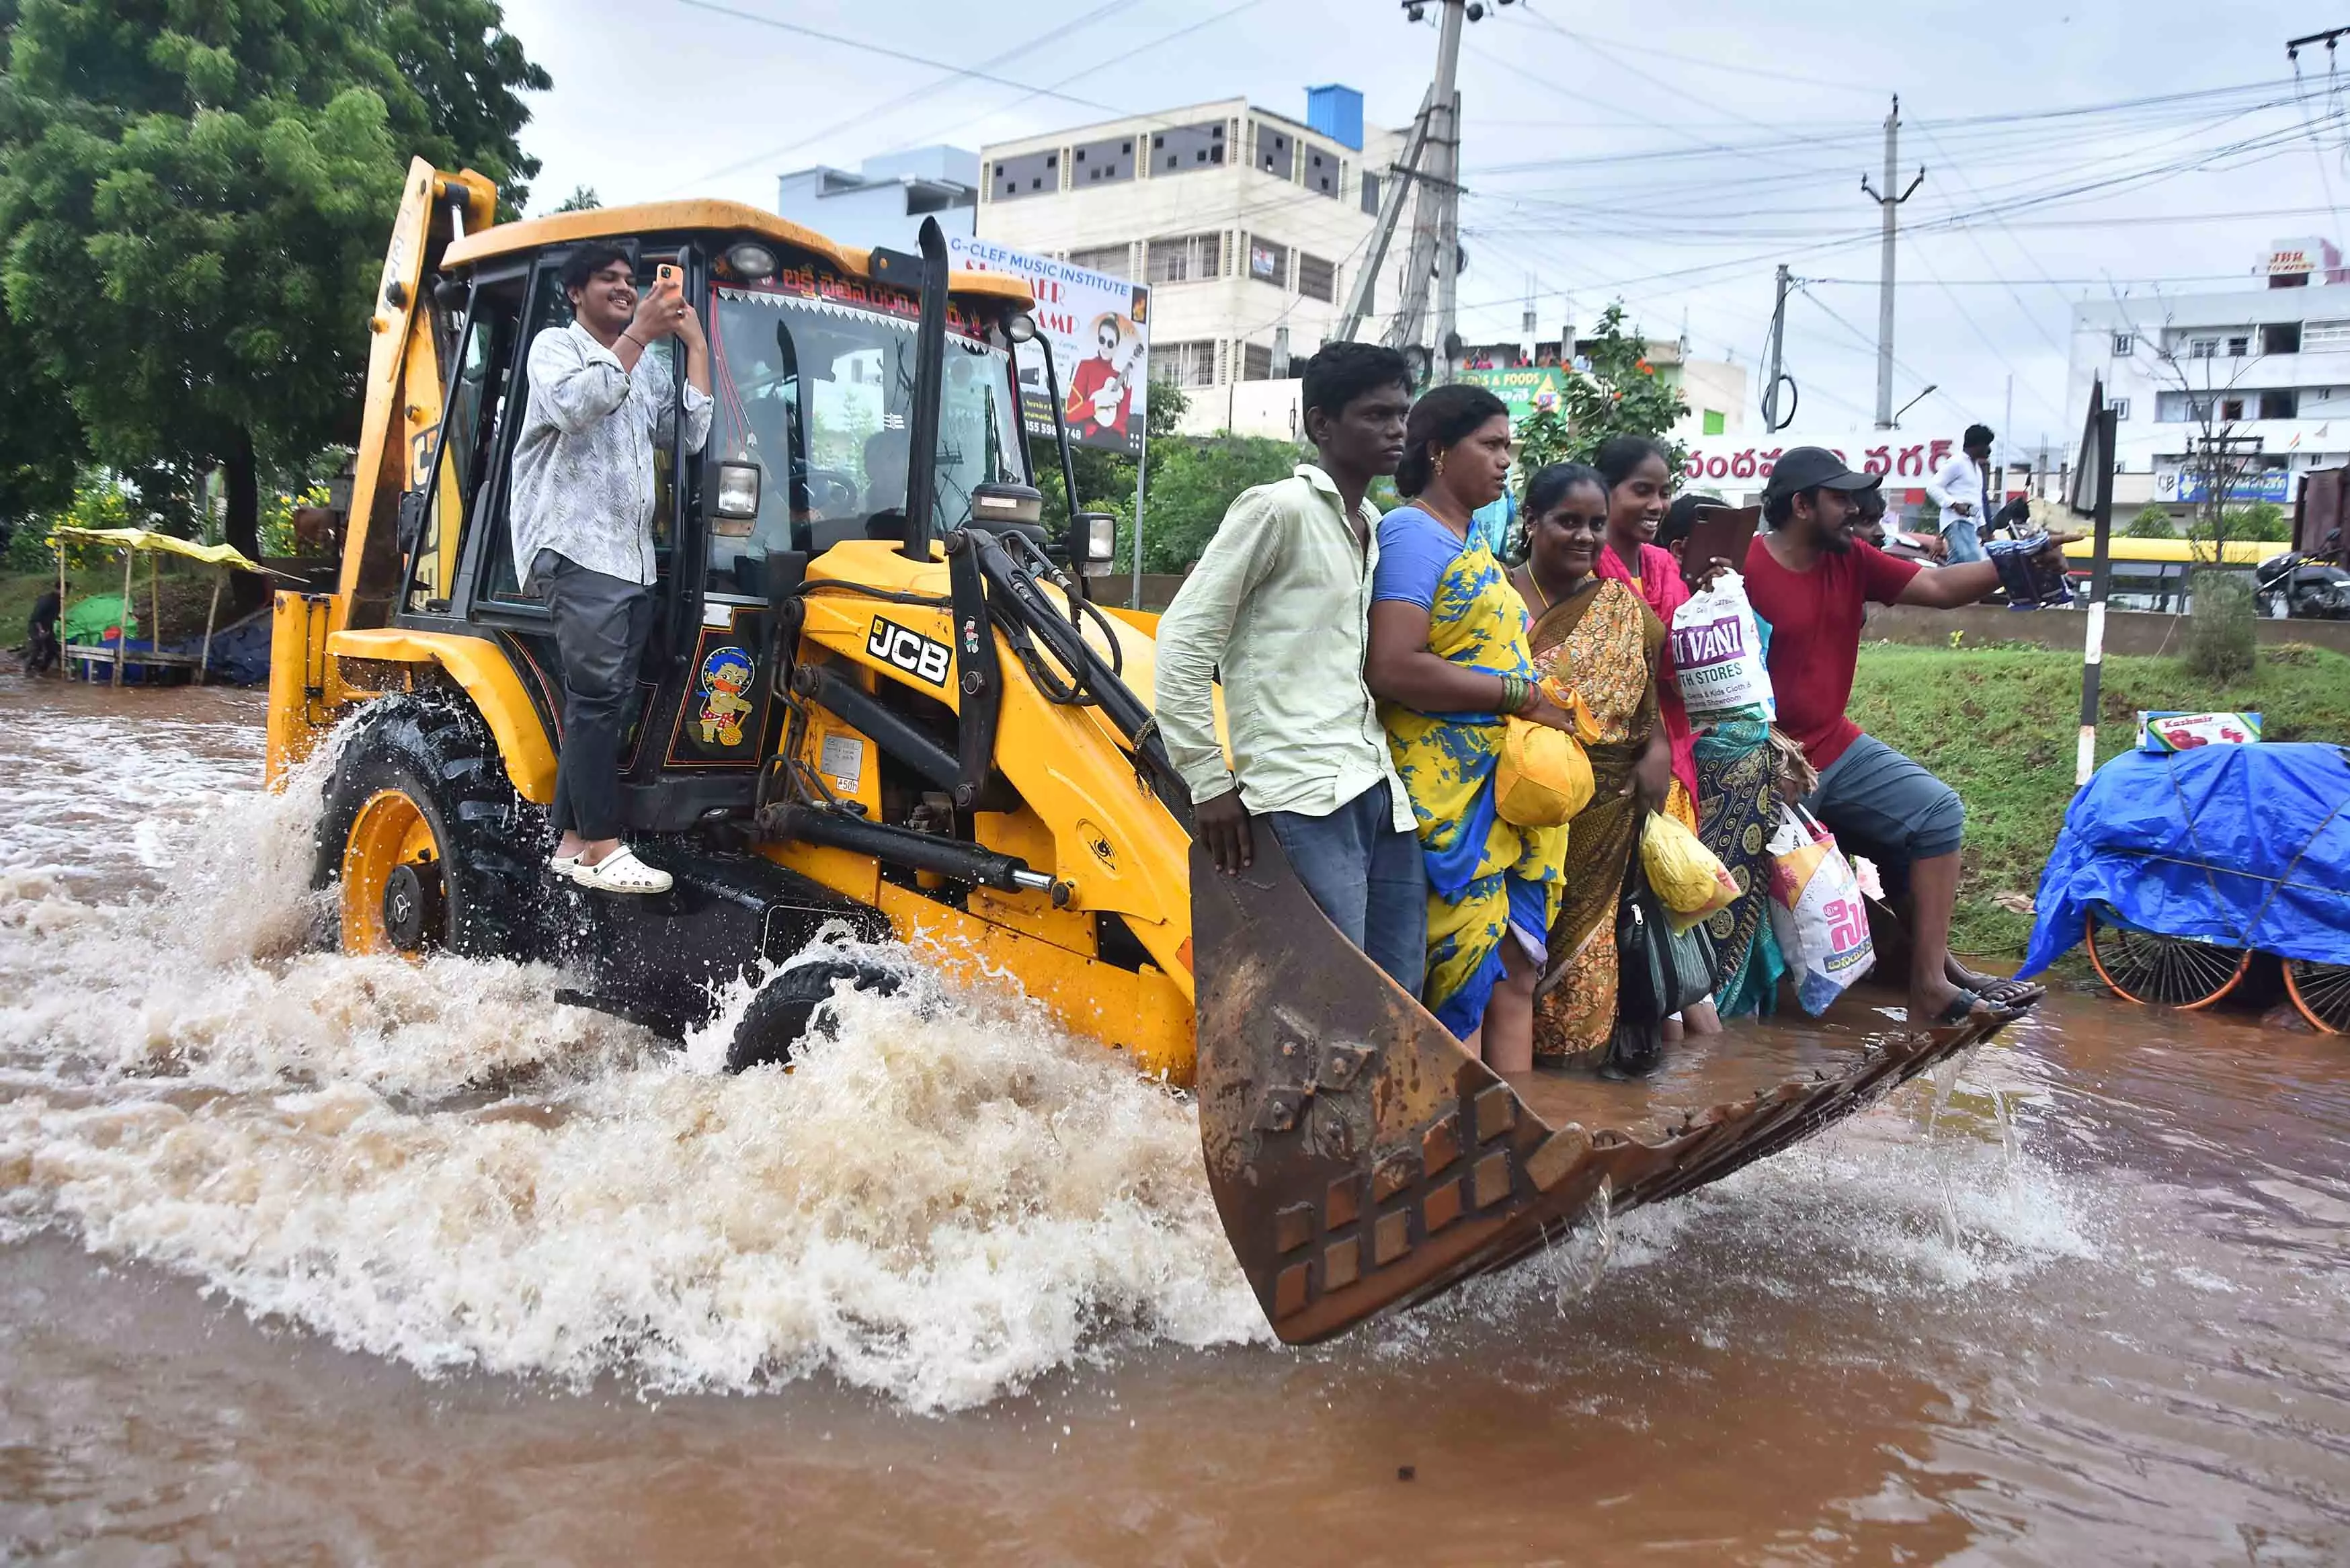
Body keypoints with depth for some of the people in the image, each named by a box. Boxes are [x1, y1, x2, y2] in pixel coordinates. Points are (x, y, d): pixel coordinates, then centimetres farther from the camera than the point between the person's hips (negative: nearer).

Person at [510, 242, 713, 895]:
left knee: (601, 703, 7)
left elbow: (690, 435, 9)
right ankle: (603, 849, -15)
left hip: (633, 557, 7)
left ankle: (573, 841, 11)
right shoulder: (554, 346, 5)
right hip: (577, 549, -7)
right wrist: (639, 334, -15)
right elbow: (576, 404, -16)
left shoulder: (650, 368, 23)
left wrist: (695, 344, 9)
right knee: (598, 696, -14)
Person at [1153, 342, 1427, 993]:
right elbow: (1184, 639, -9)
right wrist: (1208, 782, -10)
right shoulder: (1279, 509, -5)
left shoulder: (1373, 526, 19)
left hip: (1379, 790, 8)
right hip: (1306, 797, -8)